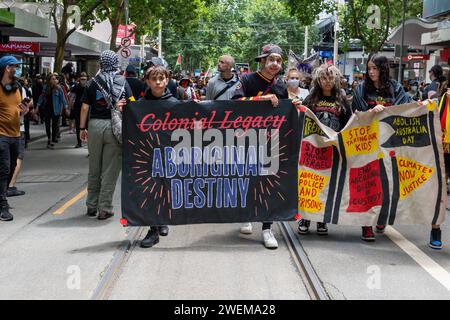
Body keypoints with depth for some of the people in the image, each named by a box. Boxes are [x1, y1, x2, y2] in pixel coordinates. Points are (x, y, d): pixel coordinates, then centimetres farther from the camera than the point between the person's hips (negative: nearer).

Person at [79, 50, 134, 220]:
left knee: (94, 169, 14)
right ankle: (104, 209, 4)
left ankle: (91, 206, 22)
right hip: (115, 126, -2)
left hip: (95, 125, 2)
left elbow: (85, 107, 1)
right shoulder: (123, 82, 2)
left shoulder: (93, 82, 4)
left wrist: (82, 128, 7)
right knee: (110, 170, 2)